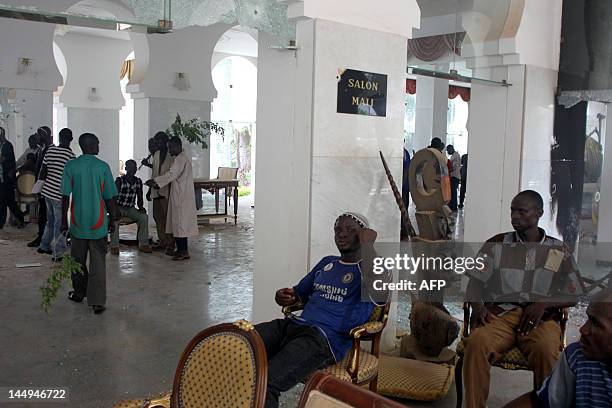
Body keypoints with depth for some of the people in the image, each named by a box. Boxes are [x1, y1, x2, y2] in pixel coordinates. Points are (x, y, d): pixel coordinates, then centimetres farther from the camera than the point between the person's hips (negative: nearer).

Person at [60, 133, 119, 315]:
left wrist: (64, 221, 7)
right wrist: (112, 218, 9)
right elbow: (110, 197, -3)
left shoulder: (70, 166, -2)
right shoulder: (103, 167, -5)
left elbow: (65, 196, -2)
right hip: (98, 223, -1)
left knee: (78, 259, 17)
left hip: (78, 222, 1)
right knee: (98, 262, 1)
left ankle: (79, 293, 32)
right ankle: (97, 302, -3)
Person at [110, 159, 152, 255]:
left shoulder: (138, 182, 6)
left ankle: (143, 244, -16)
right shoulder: (119, 180, -8)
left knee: (144, 217, -24)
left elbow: (139, 198, 11)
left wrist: (141, 207, -9)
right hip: (118, 207, -4)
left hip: (131, 209, 4)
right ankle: (114, 246, -27)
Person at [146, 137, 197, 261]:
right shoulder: (181, 157, 18)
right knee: (178, 222, 12)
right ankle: (181, 249, 17)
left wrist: (154, 181, -16)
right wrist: (157, 184, 11)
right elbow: (175, 176, 19)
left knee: (180, 222, -7)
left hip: (182, 196, -10)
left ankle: (184, 252, -3)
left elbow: (171, 174, -22)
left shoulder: (181, 158, -15)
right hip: (179, 196, 10)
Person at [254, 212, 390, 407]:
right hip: (293, 325, 7)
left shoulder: (371, 268, 6)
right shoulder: (326, 263, 27)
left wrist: (367, 245, -9)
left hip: (327, 339, -7)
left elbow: (380, 295, -18)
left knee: (264, 383, -32)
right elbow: (300, 291, 37)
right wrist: (287, 297, 11)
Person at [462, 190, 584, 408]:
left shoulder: (559, 251, 14)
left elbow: (573, 296, 13)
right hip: (500, 313, 1)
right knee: (476, 342, -33)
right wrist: (477, 306, -11)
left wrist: (543, 303, -7)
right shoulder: (496, 244, 14)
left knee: (545, 349, -36)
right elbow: (475, 281, 11)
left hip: (541, 316, 0)